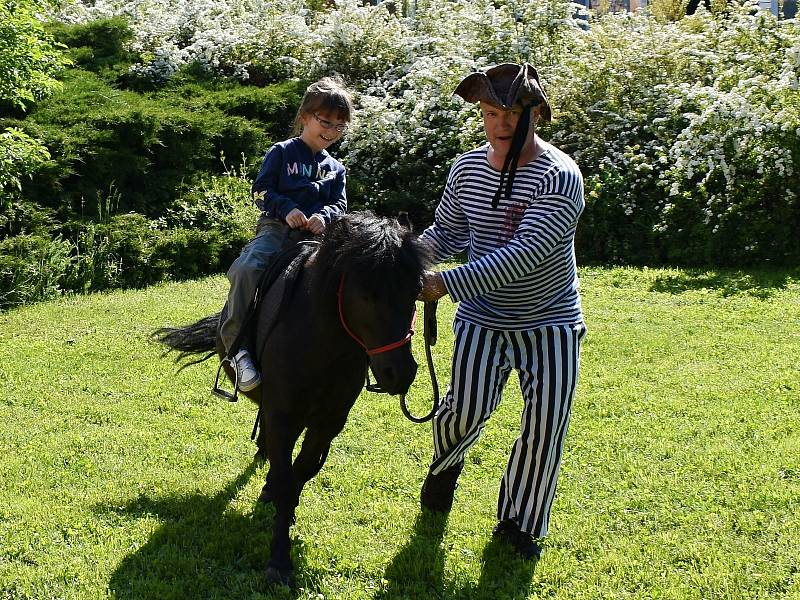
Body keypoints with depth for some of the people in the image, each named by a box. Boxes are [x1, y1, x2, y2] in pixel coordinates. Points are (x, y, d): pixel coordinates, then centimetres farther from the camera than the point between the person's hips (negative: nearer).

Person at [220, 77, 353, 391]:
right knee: (246, 269, -33)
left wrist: (324, 215, -10)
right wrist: (287, 209, -17)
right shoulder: (282, 153, 8)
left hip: (316, 233, 4)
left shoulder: (335, 169, 20)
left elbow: (340, 204, 13)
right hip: (277, 227, -4)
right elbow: (261, 191, 1)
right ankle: (236, 345, -29)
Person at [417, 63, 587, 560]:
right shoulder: (467, 168, -4)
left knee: (545, 424, -2)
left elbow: (524, 254, -31)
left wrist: (447, 284, -37)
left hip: (551, 320, -2)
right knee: (466, 409, -10)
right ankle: (446, 464, 26)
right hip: (483, 318, 3)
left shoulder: (560, 177, -22)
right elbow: (448, 234, 10)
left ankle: (519, 522, 19)